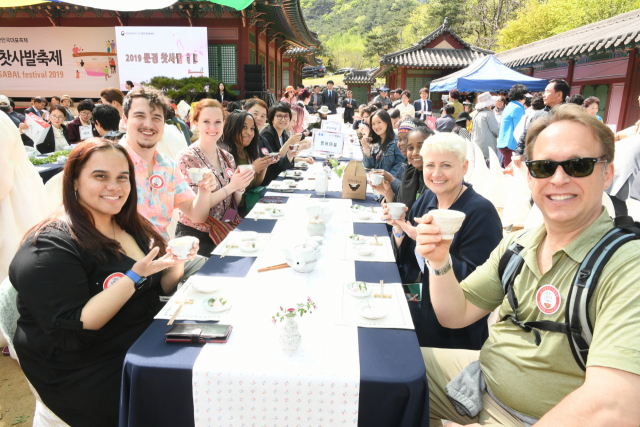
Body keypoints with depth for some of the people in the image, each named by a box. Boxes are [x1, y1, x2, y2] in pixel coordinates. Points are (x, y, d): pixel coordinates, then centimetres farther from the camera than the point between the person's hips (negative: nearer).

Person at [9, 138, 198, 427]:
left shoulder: (132, 227, 5)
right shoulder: (49, 249, -16)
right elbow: (71, 332, -21)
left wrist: (175, 266, -11)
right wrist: (135, 276, -27)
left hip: (149, 343, 7)